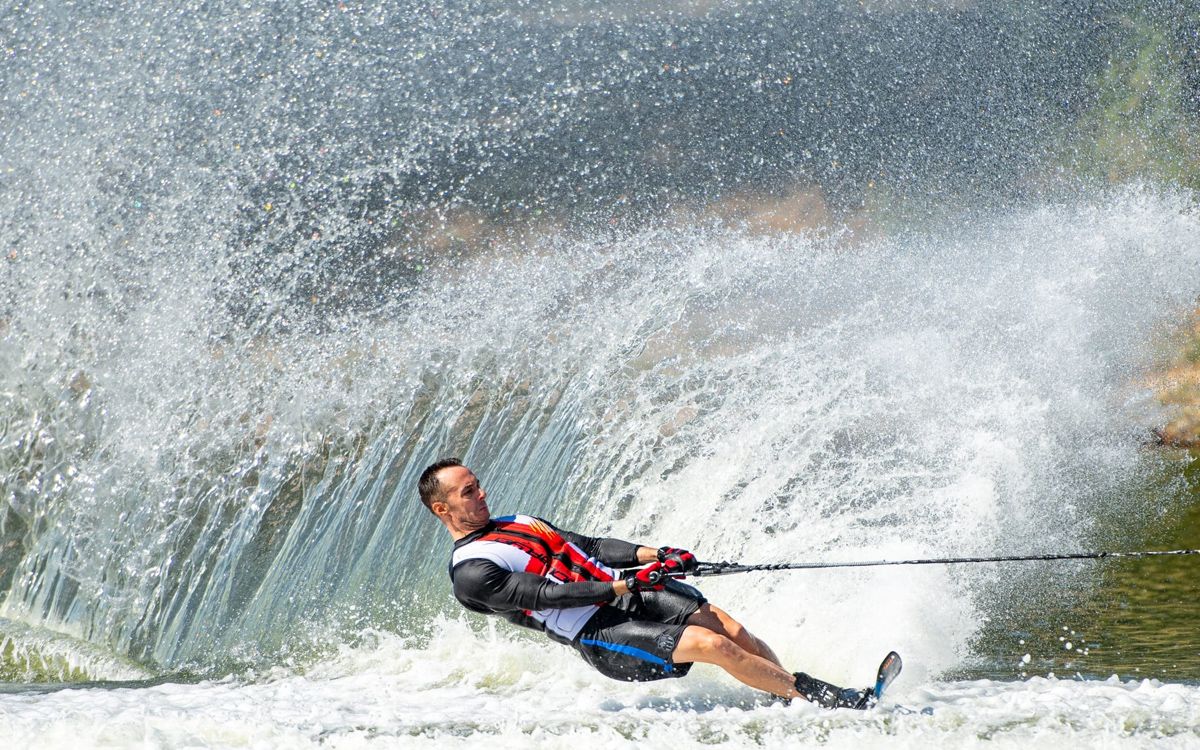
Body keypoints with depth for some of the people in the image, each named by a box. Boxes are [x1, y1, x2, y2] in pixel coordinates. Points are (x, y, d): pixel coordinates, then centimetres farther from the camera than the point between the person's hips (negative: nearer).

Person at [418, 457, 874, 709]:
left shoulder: (514, 526, 20)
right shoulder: (470, 575, -8)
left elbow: (590, 547, 17)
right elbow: (546, 594, -17)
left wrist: (651, 555, 2)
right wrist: (624, 584, -21)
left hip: (625, 589, 8)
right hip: (597, 632, -8)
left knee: (729, 627, -10)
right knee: (713, 645, -19)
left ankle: (798, 695, 2)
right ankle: (827, 699, -10)